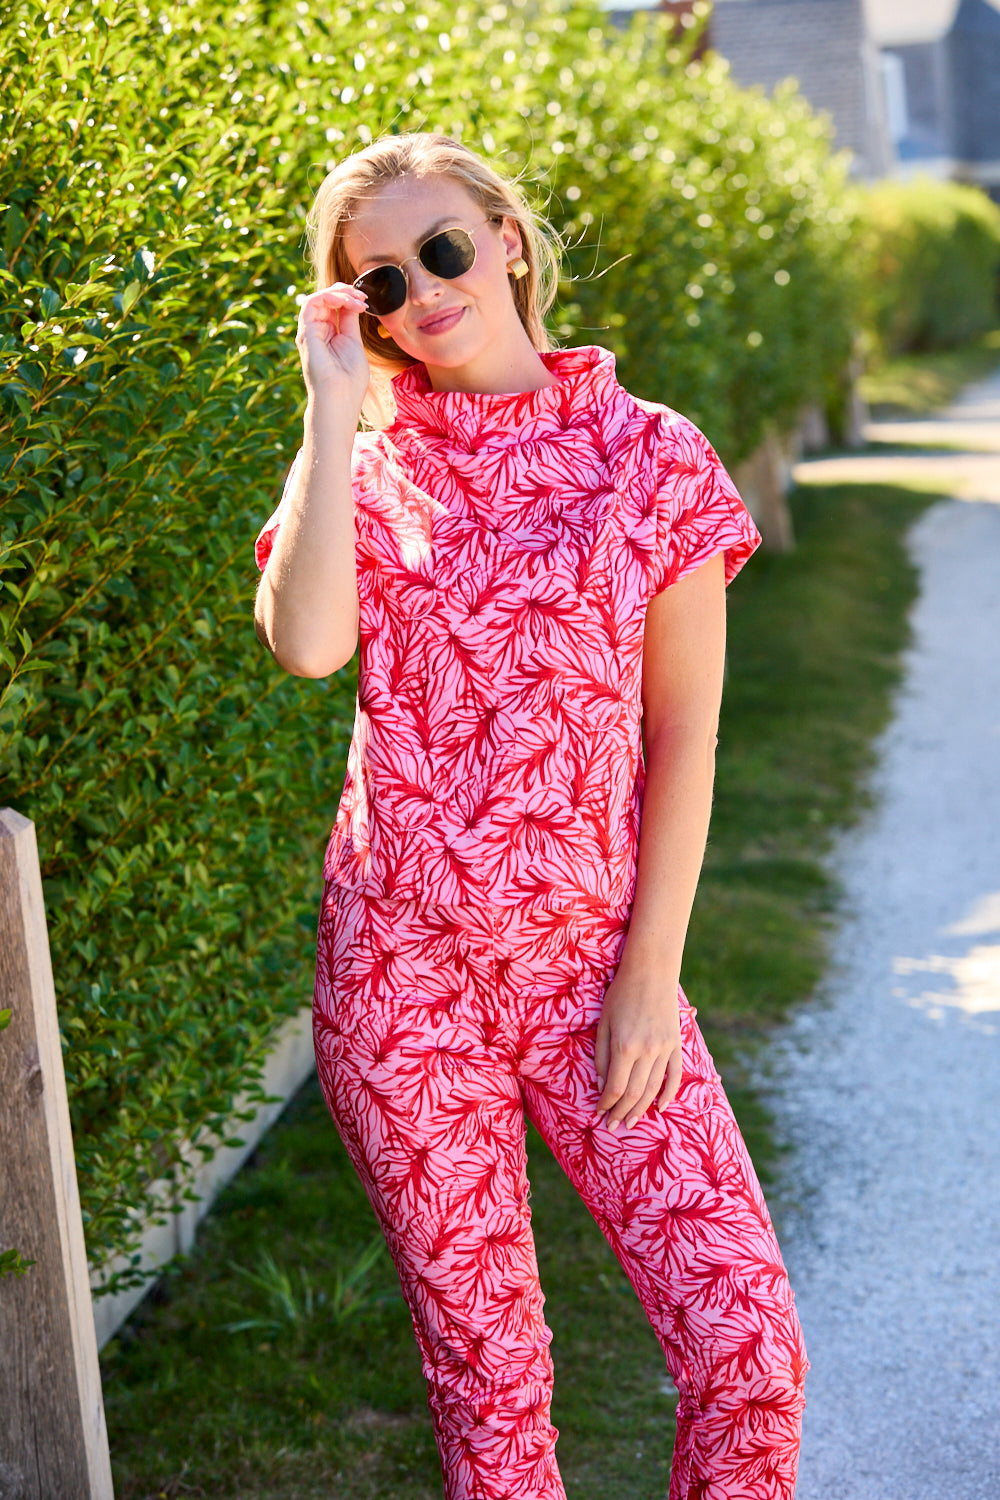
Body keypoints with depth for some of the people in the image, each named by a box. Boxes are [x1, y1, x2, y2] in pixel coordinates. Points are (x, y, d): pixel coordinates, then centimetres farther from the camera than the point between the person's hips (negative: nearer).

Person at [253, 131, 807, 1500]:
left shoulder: (650, 455, 2)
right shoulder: (363, 465, 5)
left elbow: (683, 737, 1)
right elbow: (306, 643, -17)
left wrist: (651, 972, -5)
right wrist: (335, 405, -10)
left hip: (588, 961, -1)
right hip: (399, 968, 1)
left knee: (749, 1347, -8)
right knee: (483, 1369, 9)